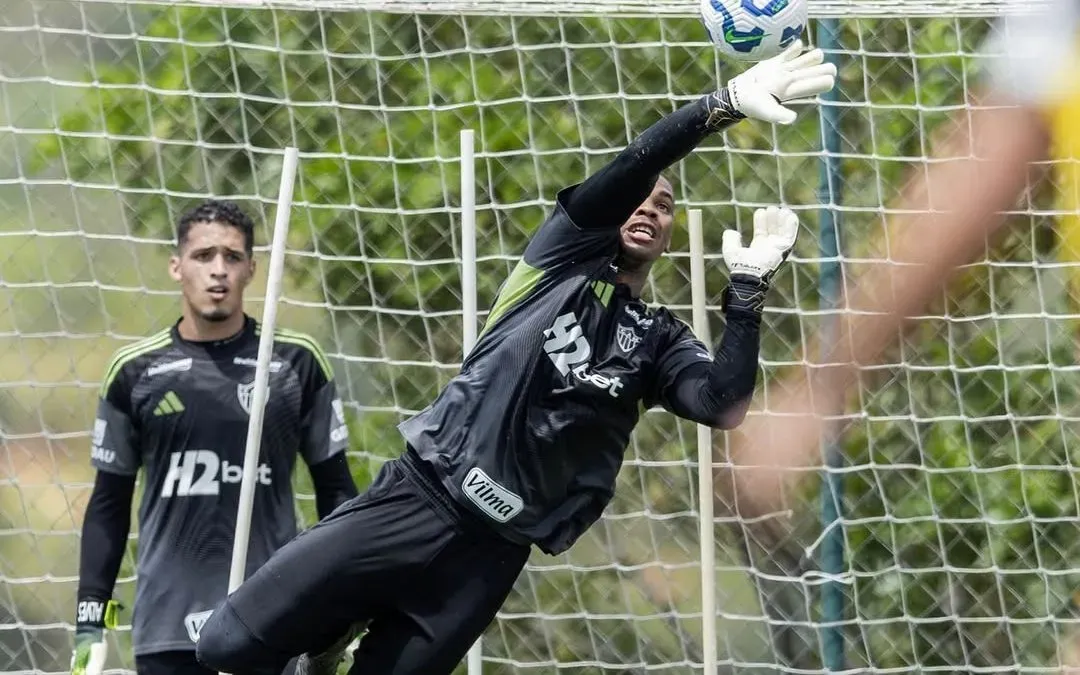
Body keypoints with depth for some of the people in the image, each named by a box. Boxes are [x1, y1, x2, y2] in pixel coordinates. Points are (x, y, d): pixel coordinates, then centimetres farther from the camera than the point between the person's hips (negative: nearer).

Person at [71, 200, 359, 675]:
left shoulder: (296, 363, 2)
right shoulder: (134, 372, 4)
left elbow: (335, 488, 8)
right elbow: (109, 505, 10)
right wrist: (90, 622, 5)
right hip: (166, 626, 1)